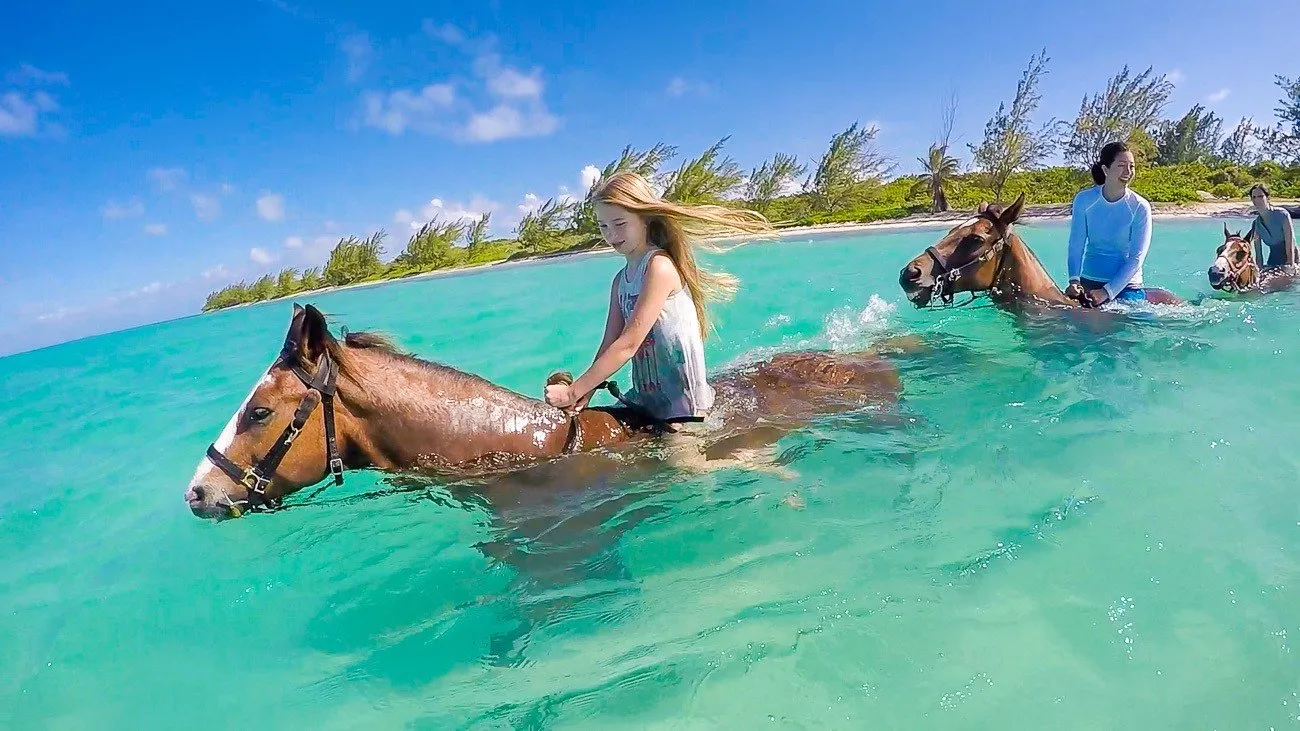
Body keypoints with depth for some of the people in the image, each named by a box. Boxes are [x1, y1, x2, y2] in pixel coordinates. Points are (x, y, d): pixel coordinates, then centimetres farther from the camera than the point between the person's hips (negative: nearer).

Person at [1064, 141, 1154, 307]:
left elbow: (1136, 258, -10)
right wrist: (1074, 281, -22)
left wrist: (1107, 292, -20)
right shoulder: (1084, 200, -3)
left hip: (1126, 285, -1)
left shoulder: (1140, 207, -7)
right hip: (1088, 281, 2)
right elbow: (1076, 245, -7)